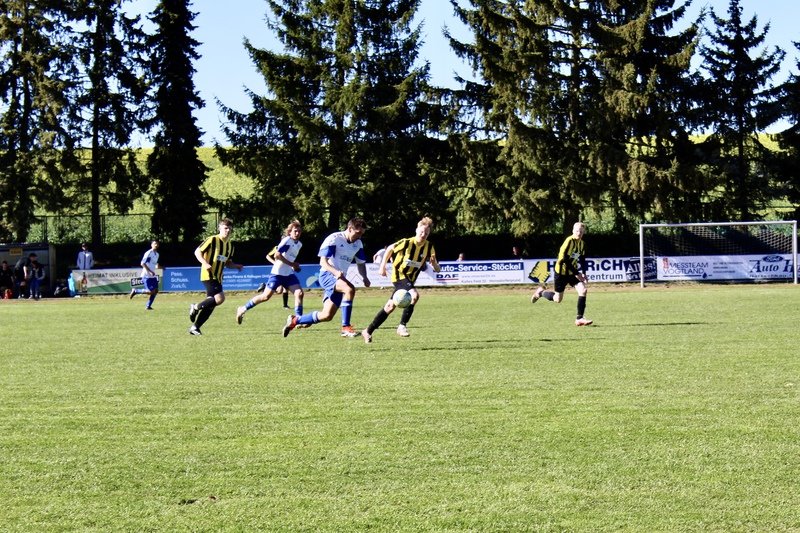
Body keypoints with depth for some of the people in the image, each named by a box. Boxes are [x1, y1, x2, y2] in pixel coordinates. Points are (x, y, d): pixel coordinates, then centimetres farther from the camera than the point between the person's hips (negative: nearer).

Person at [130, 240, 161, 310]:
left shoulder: (157, 254, 14)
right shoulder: (149, 253, -13)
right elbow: (142, 263, -19)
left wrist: (158, 266, 3)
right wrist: (150, 271, -23)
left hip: (153, 276, 8)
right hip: (146, 276, -8)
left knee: (155, 290, -1)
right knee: (151, 291, -13)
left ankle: (148, 306, 7)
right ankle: (135, 291, 6)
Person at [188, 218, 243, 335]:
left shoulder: (230, 245, 13)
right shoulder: (213, 240, -9)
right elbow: (197, 252, -7)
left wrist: (236, 266, 2)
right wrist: (205, 263, -22)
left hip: (218, 277, 8)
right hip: (208, 276, -8)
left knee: (211, 305, 5)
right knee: (220, 298, -23)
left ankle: (194, 327, 14)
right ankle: (196, 307, -3)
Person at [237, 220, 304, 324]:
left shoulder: (299, 244, 13)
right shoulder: (287, 240, -12)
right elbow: (277, 255, -23)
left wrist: (295, 266, 9)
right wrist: (292, 264, -21)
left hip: (289, 274, 7)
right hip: (278, 273, -7)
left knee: (299, 293, -10)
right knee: (266, 296, -3)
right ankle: (243, 309, 11)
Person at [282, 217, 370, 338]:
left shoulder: (358, 244, 10)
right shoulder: (334, 239, -12)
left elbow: (361, 263, 21)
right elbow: (323, 261, -15)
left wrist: (364, 277, 0)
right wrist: (336, 272, -34)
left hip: (340, 279, 8)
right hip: (327, 275, -8)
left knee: (326, 316, 2)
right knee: (349, 289, -35)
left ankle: (294, 320, 23)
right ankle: (346, 328, -31)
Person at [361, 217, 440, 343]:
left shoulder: (429, 247, -6)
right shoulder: (407, 243, -17)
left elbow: (437, 269, -4)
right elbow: (390, 249, 1)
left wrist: (433, 262, -26)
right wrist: (383, 266, 1)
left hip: (410, 279, 6)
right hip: (399, 276, -6)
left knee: (390, 306, 9)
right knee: (414, 295, -30)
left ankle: (368, 331, 21)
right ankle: (402, 326, -21)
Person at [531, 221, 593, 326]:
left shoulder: (582, 244, 3)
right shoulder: (569, 241, -21)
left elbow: (582, 259, 16)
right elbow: (564, 259, -24)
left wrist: (584, 274, 2)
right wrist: (577, 274, -21)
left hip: (572, 272, 6)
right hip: (562, 271, -6)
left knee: (583, 290, -15)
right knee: (557, 299, 1)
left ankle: (580, 318, -10)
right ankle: (541, 292, 32)